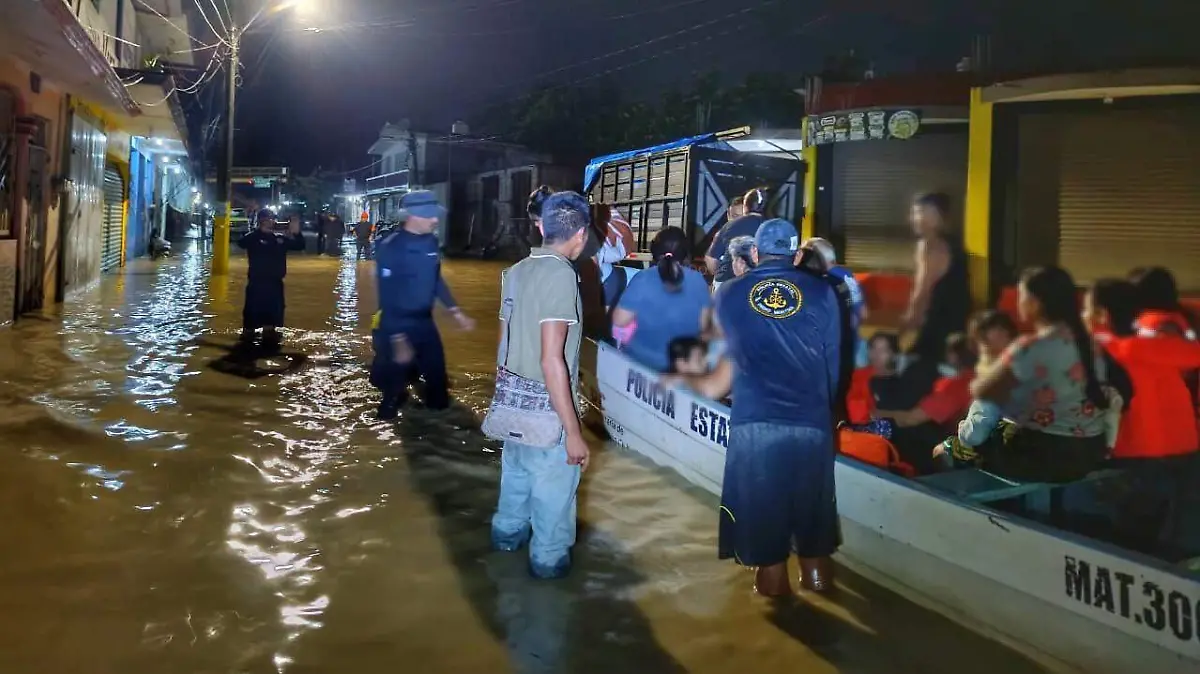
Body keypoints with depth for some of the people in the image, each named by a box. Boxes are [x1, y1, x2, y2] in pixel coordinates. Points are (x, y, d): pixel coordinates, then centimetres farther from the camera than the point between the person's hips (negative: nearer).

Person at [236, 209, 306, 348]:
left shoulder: (280, 238, 9)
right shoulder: (254, 237, -5)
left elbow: (299, 246, 12)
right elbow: (241, 243, -25)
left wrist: (296, 233, -8)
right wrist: (261, 231, -29)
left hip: (275, 282, 5)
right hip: (257, 282, -4)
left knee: (273, 311, 9)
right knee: (253, 310, -2)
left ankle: (269, 334, 20)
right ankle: (248, 335, 11)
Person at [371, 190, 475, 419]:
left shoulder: (431, 241, 0)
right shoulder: (391, 247, -21)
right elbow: (388, 297, -21)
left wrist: (456, 312, 13)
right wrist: (398, 340, -23)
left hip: (425, 323, 6)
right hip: (397, 326, -6)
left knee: (438, 378, 16)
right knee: (394, 382, 9)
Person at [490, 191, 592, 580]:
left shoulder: (517, 271, 2)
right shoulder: (560, 274, -22)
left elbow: (505, 341, 10)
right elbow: (551, 360, -26)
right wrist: (572, 430, -22)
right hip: (546, 407, -8)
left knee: (517, 470, 28)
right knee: (553, 487, 11)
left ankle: (508, 533, 48)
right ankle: (549, 558, 28)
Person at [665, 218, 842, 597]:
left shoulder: (730, 293, 6)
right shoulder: (821, 292, 4)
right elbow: (832, 358, 9)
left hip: (754, 419, -1)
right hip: (811, 418, 1)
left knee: (760, 500, 12)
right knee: (812, 500, 18)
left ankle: (772, 577, 21)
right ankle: (816, 572, 30)